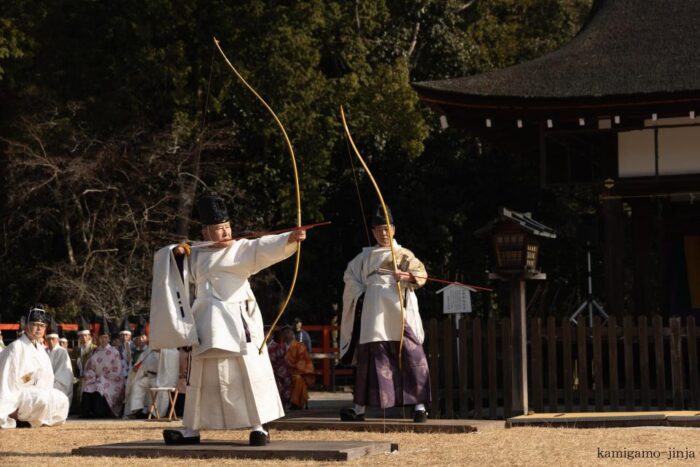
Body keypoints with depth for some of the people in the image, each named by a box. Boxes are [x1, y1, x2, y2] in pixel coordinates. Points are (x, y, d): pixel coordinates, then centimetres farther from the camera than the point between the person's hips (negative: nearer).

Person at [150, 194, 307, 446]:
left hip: (239, 319, -4)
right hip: (209, 322, 4)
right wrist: (176, 253, 0)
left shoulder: (243, 248, 1)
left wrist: (290, 238, -35)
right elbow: (163, 258, 22)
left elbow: (266, 247, -17)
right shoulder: (195, 255, 14)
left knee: (251, 369, -7)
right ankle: (192, 429, 17)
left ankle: (259, 426, -1)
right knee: (203, 373, 10)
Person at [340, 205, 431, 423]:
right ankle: (359, 408, 6)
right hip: (373, 310, 2)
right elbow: (350, 275, 21)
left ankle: (419, 405, -8)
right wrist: (360, 294, 5)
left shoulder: (404, 254, 12)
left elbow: (421, 273, -3)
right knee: (370, 355, 2)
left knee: (410, 354, -10)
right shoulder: (366, 255, 21)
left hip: (398, 309, -2)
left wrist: (407, 277, -24)